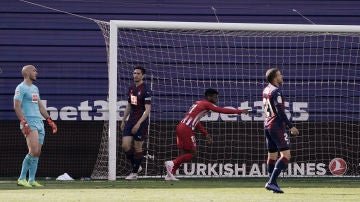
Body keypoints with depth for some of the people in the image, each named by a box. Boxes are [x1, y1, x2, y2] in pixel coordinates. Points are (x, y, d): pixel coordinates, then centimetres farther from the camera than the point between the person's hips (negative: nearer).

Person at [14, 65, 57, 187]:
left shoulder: (35, 88, 21)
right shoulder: (21, 88, -5)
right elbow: (17, 106, -13)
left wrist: (50, 121, 22)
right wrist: (24, 123, -23)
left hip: (39, 122, 9)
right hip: (29, 123, -9)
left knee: (37, 153, 4)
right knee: (33, 151, -19)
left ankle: (32, 180, 7)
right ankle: (22, 179, -12)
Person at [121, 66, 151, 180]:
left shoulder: (145, 90, -12)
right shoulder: (131, 88, 11)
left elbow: (147, 109, -16)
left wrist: (138, 124, -21)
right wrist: (123, 121, 18)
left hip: (141, 122, -7)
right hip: (131, 120, 7)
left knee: (138, 148, 0)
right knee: (125, 146, -2)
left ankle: (135, 173, 11)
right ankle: (136, 166, 18)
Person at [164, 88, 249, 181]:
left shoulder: (199, 103, 23)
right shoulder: (207, 104, -4)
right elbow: (222, 110, -10)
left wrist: (206, 134, 28)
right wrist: (240, 111, -5)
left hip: (180, 127, 9)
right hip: (186, 129, -9)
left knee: (184, 154, 9)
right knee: (192, 154, -2)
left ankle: (170, 174, 3)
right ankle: (172, 163, -12)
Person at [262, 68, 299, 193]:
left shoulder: (265, 90, 12)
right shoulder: (276, 92, -15)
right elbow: (280, 111, -20)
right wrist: (290, 127, -16)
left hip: (267, 125, 10)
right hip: (277, 125, -10)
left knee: (271, 156, 13)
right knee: (286, 155, -10)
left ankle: (272, 184, 14)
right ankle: (271, 182, -18)